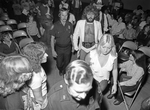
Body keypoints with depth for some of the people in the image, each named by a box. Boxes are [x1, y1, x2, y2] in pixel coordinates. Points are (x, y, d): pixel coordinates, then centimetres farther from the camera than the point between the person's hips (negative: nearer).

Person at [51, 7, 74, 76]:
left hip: (68, 48, 2)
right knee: (59, 64, 8)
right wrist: (53, 50, -11)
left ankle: (64, 71, 49)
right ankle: (60, 71, 46)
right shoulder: (55, 25, -13)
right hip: (59, 48, -1)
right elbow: (52, 38, -8)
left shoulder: (70, 25, -7)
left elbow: (71, 36, 6)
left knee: (67, 63, 15)